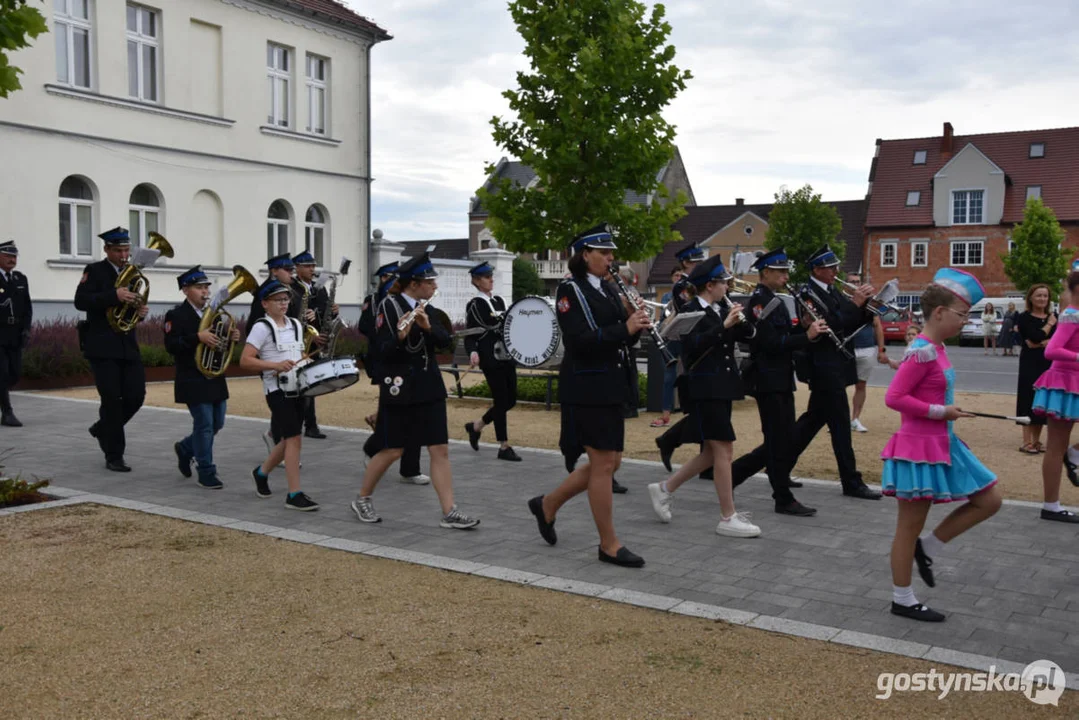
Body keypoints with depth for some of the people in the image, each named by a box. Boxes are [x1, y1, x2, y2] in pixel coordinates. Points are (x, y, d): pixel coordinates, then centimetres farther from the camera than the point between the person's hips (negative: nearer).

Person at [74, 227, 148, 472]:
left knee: (136, 396, 0)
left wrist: (140, 311, -2)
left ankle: (103, 428, 28)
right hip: (102, 346, -5)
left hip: (128, 344, 5)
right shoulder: (95, 271, -2)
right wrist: (114, 296, -28)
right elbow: (81, 301, -16)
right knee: (112, 399, -5)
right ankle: (114, 456, 4)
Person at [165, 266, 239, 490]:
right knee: (204, 425, -5)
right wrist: (197, 337, -30)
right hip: (194, 381, -7)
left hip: (216, 379, 7)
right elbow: (170, 345, -19)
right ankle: (207, 474, 5)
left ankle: (185, 448, 37)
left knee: (217, 424, 13)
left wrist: (231, 338, -4)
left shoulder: (213, 313, 13)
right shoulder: (176, 315, -9)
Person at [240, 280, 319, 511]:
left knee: (288, 439, 14)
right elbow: (245, 361, -14)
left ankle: (262, 472, 38)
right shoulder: (262, 327, -8)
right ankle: (294, 495, -8)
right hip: (277, 388, -7)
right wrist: (276, 365, -24)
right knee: (294, 438, -12)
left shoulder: (295, 324, 12)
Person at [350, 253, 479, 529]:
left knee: (440, 449, 2)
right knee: (393, 450, 1)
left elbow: (445, 341, 1)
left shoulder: (426, 308, 10)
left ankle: (449, 512, 4)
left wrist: (428, 326, -16)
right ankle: (362, 499, 23)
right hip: (400, 388, -6)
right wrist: (400, 336, -32)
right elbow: (381, 351, -14)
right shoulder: (389, 305, -10)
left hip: (429, 387, 6)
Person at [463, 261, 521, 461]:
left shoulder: (499, 301, 14)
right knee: (502, 400, -6)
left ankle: (476, 426, 27)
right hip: (490, 358, -7)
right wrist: (473, 352, -26)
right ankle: (504, 447, 4)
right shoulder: (474, 305, -6)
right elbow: (470, 335, -9)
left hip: (506, 356, 7)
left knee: (510, 400, 7)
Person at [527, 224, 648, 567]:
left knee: (608, 463, 12)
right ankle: (609, 545, 8)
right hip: (586, 388, -9)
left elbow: (619, 338, 14)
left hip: (611, 387, 9)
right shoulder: (570, 290, -10)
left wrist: (636, 324, -6)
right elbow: (579, 340, -21)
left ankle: (548, 505, 28)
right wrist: (625, 328, -25)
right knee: (604, 464, -4)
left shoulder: (609, 290, 14)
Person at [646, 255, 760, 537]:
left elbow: (746, 335, 10)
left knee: (712, 452, 12)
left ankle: (664, 489, 25)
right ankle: (728, 519, 0)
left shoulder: (723, 310, 11)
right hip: (704, 389, -9)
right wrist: (723, 325, -26)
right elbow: (693, 345, -23)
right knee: (723, 449, -8)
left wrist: (739, 320, -9)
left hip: (722, 387, 9)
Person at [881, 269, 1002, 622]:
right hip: (920, 446, -10)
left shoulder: (936, 349, 8)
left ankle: (927, 547, 20)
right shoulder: (923, 352, -20)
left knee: (990, 500, 13)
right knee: (910, 526, 3)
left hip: (941, 443, 10)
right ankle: (902, 600, 16)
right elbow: (893, 397, -23)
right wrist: (940, 412, -20)